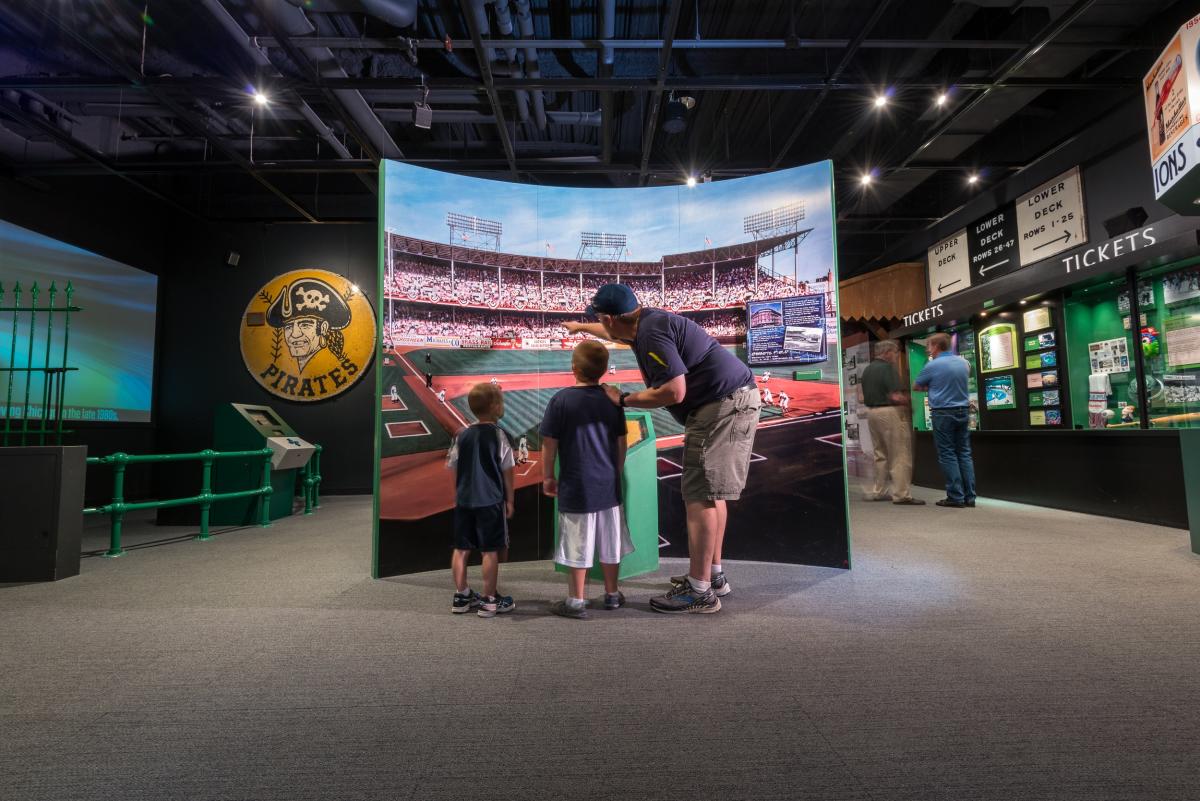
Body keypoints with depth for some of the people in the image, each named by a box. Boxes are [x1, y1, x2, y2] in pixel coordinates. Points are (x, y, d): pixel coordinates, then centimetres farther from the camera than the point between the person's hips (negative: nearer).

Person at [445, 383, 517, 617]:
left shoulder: (462, 435, 5)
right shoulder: (498, 434, -9)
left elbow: (452, 466, 8)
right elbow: (507, 470, -7)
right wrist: (509, 500, 2)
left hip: (464, 500, 5)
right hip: (491, 501, -5)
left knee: (462, 549, 12)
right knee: (490, 550, 2)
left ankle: (462, 596, 22)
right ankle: (489, 600, 9)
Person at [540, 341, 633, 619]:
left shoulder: (561, 400, -11)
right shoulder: (611, 399, 0)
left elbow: (549, 443, -8)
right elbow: (621, 443, 6)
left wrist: (549, 476, 5)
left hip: (575, 487, -4)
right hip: (608, 484, 4)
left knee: (577, 546, 6)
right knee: (609, 542, 15)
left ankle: (577, 601, 17)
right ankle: (612, 595, 29)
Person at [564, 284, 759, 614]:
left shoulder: (651, 332, -17)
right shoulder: (645, 322, 15)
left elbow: (674, 391, -23)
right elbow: (614, 332, 38)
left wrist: (623, 400, -10)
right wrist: (580, 327, 54)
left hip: (722, 404, -11)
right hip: (735, 400, 11)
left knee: (700, 494, -8)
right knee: (709, 491, 16)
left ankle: (700, 592, -1)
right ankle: (713, 574, 26)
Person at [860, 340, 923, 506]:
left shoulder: (866, 370, 12)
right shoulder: (888, 368, -13)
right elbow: (895, 396, -19)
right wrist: (907, 400, -2)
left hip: (871, 412, 9)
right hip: (889, 412, -8)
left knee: (880, 454, 17)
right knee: (900, 455, -3)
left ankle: (878, 492, 21)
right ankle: (902, 495, -3)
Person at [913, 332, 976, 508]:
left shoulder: (932, 365, -11)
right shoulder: (964, 362, 6)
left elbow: (916, 387, 2)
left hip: (943, 413, -5)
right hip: (963, 411, 6)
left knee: (948, 455, 0)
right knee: (964, 453, 9)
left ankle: (956, 497, 1)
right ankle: (970, 496, 11)